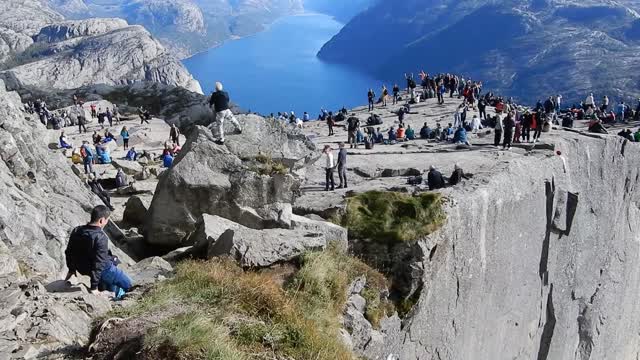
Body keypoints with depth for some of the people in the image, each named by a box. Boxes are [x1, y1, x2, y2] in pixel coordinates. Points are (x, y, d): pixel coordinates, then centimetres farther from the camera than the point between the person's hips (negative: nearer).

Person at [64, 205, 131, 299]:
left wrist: (71, 269, 22)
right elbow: (99, 262, -30)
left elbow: (69, 252, 7)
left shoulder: (76, 231, -6)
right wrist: (94, 286, -25)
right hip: (103, 270, -8)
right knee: (128, 285, 10)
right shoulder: (101, 237, -29)